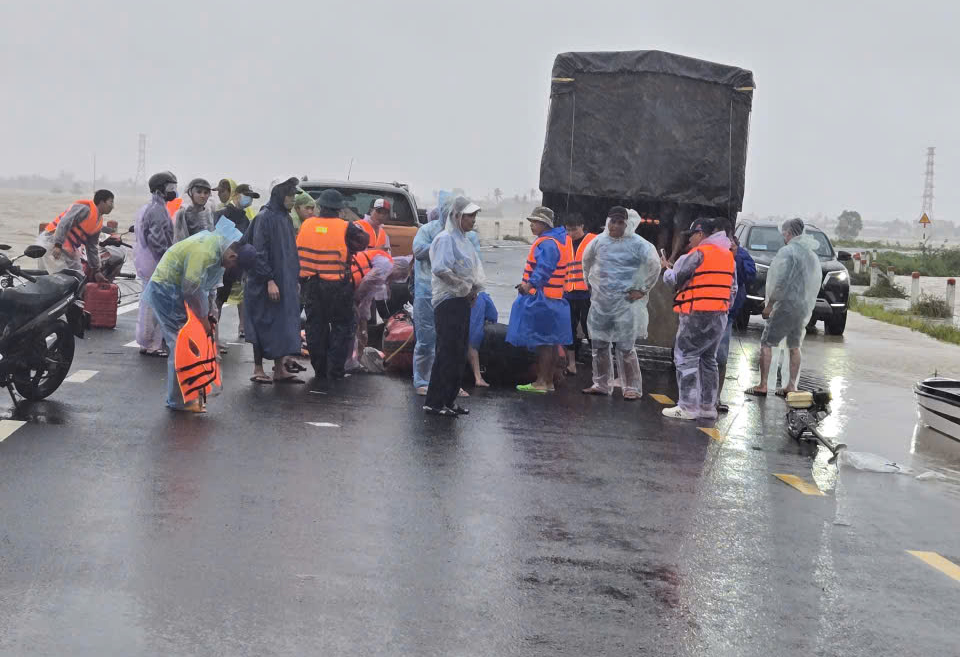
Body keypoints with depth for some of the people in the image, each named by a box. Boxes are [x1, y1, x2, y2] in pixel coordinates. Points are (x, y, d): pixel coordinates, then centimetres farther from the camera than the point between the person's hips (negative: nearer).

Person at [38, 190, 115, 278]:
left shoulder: (99, 223, 15)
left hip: (68, 249, 10)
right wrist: (58, 245, -34)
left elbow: (92, 248, 21)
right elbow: (64, 223, -25)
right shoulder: (84, 208, -14)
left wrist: (96, 271, 20)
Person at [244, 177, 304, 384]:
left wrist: (295, 279, 15)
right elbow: (259, 251, -17)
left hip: (285, 281, 8)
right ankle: (258, 369, 7)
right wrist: (269, 280, -21)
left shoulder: (285, 218, 13)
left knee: (283, 324, 8)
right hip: (267, 283, -8)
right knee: (264, 324, -1)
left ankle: (279, 369, 13)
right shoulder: (264, 218, -12)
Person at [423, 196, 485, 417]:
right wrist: (465, 287, -15)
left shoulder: (465, 241, 18)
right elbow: (440, 269, -23)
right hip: (449, 301, -9)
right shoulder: (446, 239, -11)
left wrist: (475, 288, 5)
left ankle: (449, 400, 17)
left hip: (463, 301, 9)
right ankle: (434, 402, -6)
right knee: (447, 352, -10)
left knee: (459, 353, 10)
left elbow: (476, 268, 25)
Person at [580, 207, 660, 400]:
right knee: (598, 345, 10)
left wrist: (642, 290, -9)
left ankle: (632, 387, 4)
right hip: (600, 302, 5)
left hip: (626, 303, -5)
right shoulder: (599, 241, 6)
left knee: (626, 348, -6)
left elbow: (654, 266, -10)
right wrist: (590, 283, 19)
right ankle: (602, 384, 22)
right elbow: (587, 260, 23)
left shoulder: (637, 244, -9)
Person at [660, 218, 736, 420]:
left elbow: (673, 278, -7)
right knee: (708, 360, 15)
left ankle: (688, 407, -8)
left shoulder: (698, 254, -11)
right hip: (720, 316, 8)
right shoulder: (728, 256, 14)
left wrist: (667, 267, 13)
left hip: (697, 315, -8)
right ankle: (708, 406, 18)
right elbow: (733, 288, 18)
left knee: (686, 358, -4)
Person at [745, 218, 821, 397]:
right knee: (795, 346, 14)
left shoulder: (788, 251, -10)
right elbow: (815, 285, 15)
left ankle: (763, 386, -6)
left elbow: (780, 281, -17)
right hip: (805, 307, 8)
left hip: (787, 304, -8)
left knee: (766, 343, -3)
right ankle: (792, 386, 12)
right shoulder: (812, 255, 15)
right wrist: (808, 308, 18)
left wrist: (769, 304, -9)